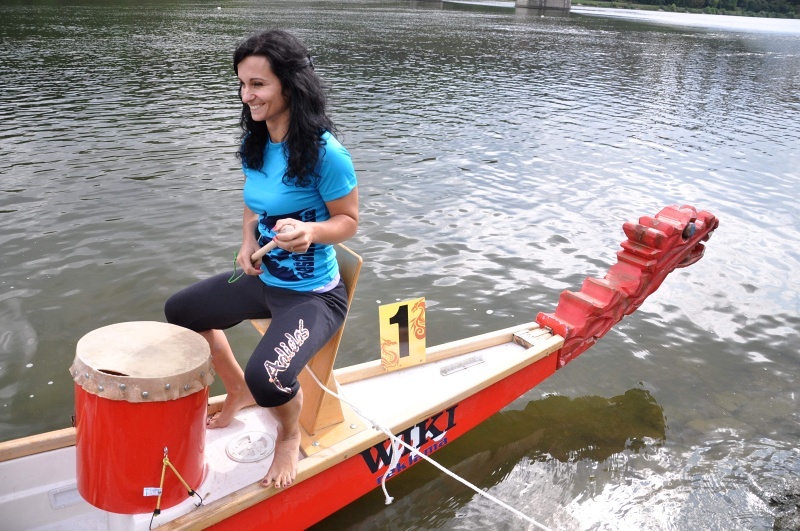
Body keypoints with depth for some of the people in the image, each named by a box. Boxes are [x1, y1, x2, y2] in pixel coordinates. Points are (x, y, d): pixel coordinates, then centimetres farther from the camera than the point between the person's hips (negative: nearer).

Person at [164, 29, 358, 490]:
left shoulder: (325, 153, -24)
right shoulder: (255, 145, -2)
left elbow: (348, 221, -15)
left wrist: (310, 232, -35)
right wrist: (249, 243, -5)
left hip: (314, 295, -8)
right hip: (263, 279, 8)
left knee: (268, 378, -30)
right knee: (180, 311, 22)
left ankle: (291, 436, 9)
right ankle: (239, 391, 40)